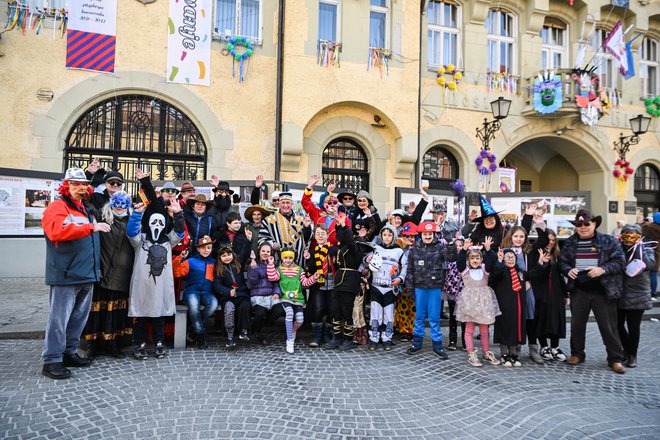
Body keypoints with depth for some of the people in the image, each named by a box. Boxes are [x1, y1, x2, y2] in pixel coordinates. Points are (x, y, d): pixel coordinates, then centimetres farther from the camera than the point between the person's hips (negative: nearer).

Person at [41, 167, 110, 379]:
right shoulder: (57, 207, -5)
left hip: (87, 275, 8)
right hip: (66, 275, -8)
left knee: (79, 317, 15)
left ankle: (69, 353, 27)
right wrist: (90, 227, -29)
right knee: (59, 318, -4)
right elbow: (56, 231, -25)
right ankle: (51, 360, 4)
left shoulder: (87, 211, 20)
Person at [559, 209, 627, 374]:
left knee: (608, 326, 4)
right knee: (577, 324, 11)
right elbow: (562, 261, 10)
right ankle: (577, 354, 27)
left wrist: (602, 270, -21)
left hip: (603, 291, -3)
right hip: (579, 291, 3)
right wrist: (568, 270, -11)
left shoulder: (609, 241, -2)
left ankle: (615, 359, 19)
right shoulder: (569, 243, 7)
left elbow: (619, 261, -6)